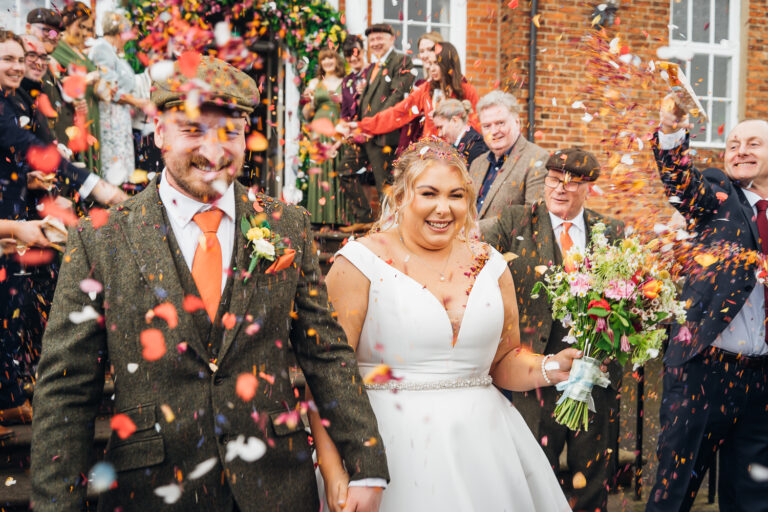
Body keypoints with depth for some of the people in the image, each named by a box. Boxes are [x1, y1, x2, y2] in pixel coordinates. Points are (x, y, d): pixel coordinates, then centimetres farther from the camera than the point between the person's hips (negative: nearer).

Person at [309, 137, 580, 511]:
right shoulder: (360, 263, -5)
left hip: (484, 446, 4)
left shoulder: (489, 265, 8)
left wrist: (550, 368, -6)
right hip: (395, 449, -4)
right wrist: (333, 474, -18)